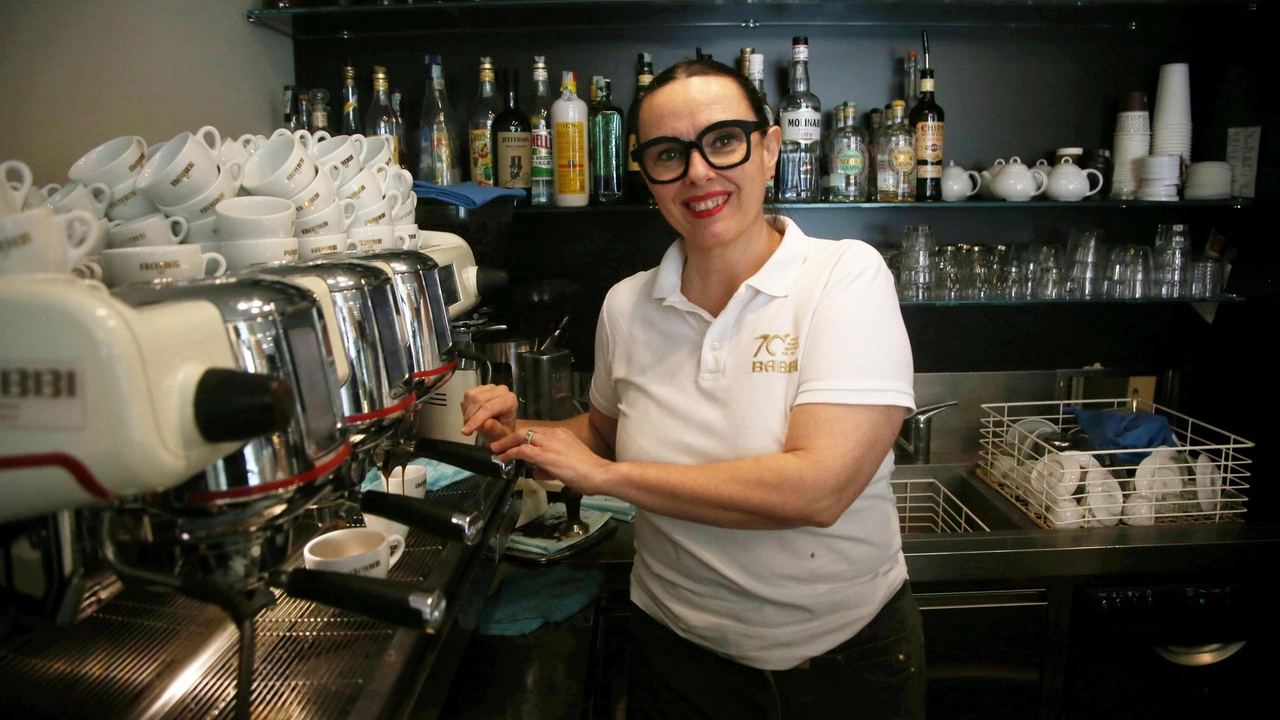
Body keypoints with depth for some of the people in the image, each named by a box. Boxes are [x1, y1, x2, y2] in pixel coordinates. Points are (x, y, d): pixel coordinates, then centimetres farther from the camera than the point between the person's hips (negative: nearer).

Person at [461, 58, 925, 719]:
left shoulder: (845, 275, -18)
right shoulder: (626, 305, -5)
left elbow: (817, 489, -29)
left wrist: (605, 473, -22)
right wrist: (521, 433, -7)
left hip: (845, 651, -2)